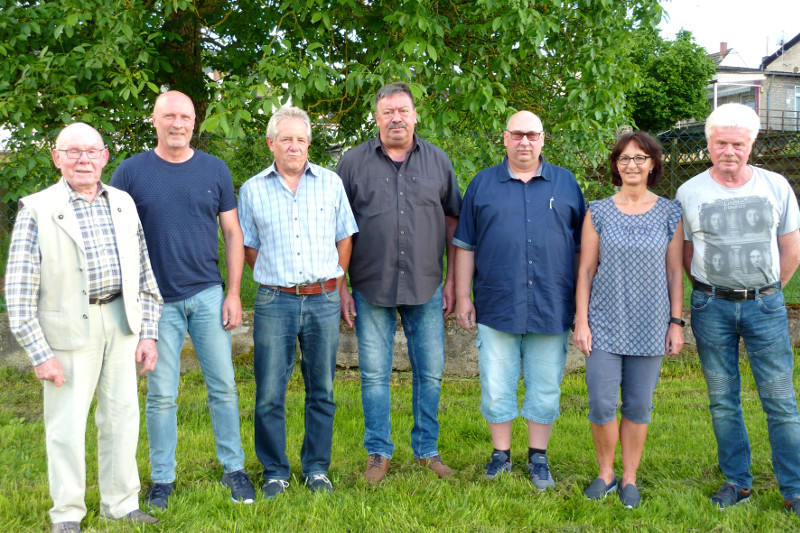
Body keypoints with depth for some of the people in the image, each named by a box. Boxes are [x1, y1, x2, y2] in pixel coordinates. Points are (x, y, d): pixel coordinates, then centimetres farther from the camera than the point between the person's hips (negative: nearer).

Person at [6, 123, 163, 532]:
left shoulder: (123, 204, 7)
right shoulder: (37, 211, -6)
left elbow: (144, 274, 10)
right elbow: (19, 291, -8)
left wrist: (149, 333, 5)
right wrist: (40, 353, -11)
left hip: (120, 322, 4)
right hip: (69, 328, -4)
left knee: (122, 415, 11)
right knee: (67, 423, 4)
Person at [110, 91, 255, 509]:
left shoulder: (214, 170, 5)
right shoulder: (131, 172, 0)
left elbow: (232, 233, 7)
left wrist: (234, 293, 1)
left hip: (208, 296, 1)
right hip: (157, 301, -1)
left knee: (223, 387, 6)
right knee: (161, 395, 6)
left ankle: (234, 469, 20)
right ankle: (162, 478, 20)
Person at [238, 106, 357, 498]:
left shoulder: (330, 183, 7)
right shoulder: (252, 190, 6)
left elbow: (344, 237, 12)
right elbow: (248, 245, 12)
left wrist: (331, 281, 8)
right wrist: (275, 277, 5)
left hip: (323, 300, 1)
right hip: (274, 302, -1)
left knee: (321, 391, 8)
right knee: (269, 393, 2)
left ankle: (317, 468, 22)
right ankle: (275, 472, 17)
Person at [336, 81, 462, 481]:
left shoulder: (437, 161, 7)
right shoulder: (353, 163, 2)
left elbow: (453, 221, 10)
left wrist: (452, 280, 5)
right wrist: (340, 288, -3)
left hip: (426, 288, 1)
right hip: (371, 288, -1)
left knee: (430, 373, 8)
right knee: (374, 375, 6)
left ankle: (427, 449, 25)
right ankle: (379, 452, 22)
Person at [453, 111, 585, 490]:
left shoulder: (565, 184, 9)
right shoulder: (482, 184, 7)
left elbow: (583, 246, 11)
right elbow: (465, 245, 8)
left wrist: (583, 302, 7)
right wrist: (462, 297, 3)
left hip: (552, 309, 1)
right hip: (496, 308, 0)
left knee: (545, 388, 9)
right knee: (496, 388, 6)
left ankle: (538, 458, 25)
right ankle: (501, 454, 24)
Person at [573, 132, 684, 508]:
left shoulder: (669, 213, 4)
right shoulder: (598, 213, 2)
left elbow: (675, 272, 6)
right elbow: (585, 270, 2)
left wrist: (677, 322, 3)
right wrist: (581, 322, -3)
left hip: (650, 326, 1)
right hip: (606, 324, 0)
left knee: (638, 405, 7)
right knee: (601, 404, -1)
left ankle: (629, 478, 24)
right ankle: (605, 473, 20)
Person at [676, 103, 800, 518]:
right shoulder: (689, 192, 0)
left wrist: (765, 292, 10)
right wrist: (711, 291, 8)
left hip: (765, 305, 0)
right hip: (712, 309, 1)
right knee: (723, 401, 9)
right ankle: (738, 482, 22)